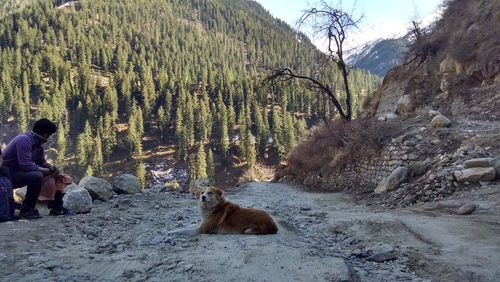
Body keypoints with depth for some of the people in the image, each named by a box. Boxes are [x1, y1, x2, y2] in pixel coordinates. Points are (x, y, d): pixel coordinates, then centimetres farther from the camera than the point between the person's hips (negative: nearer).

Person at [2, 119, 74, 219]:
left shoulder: (37, 143, 3)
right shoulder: (24, 140, -25)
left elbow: (42, 162, 8)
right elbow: (26, 165, -33)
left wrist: (52, 168, -14)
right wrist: (48, 171, -23)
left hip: (22, 171, 10)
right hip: (8, 174, -10)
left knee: (55, 176, 4)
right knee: (37, 176, -35)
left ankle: (56, 207, 10)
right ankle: (27, 209, -18)